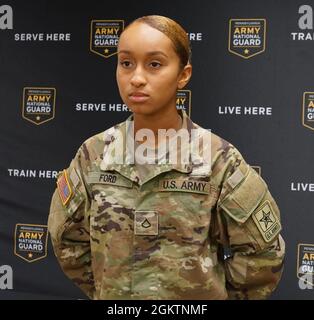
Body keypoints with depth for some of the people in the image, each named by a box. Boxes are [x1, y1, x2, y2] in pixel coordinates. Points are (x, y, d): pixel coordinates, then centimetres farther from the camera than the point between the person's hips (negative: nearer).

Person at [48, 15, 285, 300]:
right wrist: (104, 290, 4)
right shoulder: (93, 155, -8)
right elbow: (68, 239, 5)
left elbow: (262, 253, -9)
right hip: (113, 298, 2)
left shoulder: (217, 159, -16)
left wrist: (223, 294, -2)